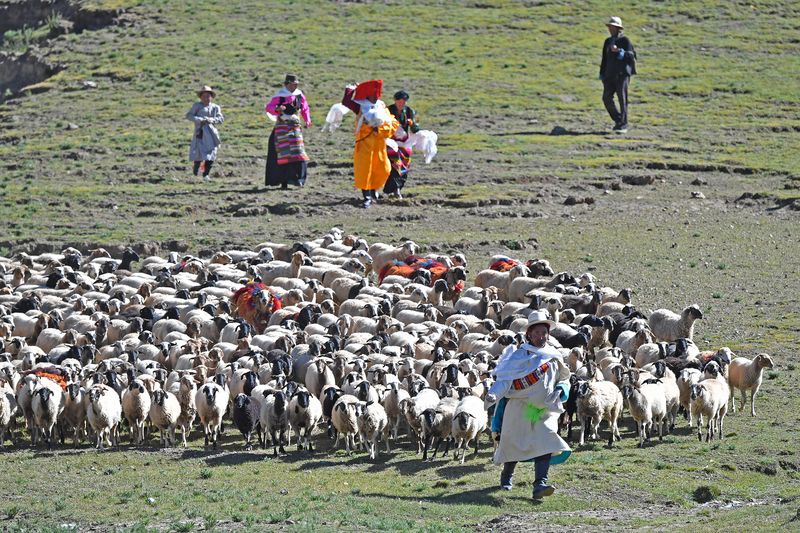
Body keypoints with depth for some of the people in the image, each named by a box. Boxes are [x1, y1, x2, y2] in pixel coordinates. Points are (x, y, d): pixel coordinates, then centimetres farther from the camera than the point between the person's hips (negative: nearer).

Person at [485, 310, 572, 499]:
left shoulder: (554, 357, 12)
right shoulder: (518, 355, 0)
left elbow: (564, 379, 22)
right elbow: (504, 378, -9)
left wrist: (561, 390, -1)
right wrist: (494, 393, -26)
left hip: (545, 409, 2)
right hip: (520, 406, -2)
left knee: (545, 444, -18)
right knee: (513, 443, 8)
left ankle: (540, 484, -27)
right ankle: (506, 477, 36)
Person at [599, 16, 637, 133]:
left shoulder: (625, 40, -2)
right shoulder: (608, 41, 16)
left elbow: (631, 55, -11)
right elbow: (604, 58, 20)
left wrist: (619, 51, -24)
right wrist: (602, 74, 16)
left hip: (622, 74, -6)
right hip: (610, 74, 6)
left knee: (622, 99, -6)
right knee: (607, 98, -4)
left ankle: (623, 125, -2)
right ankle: (618, 120, 13)